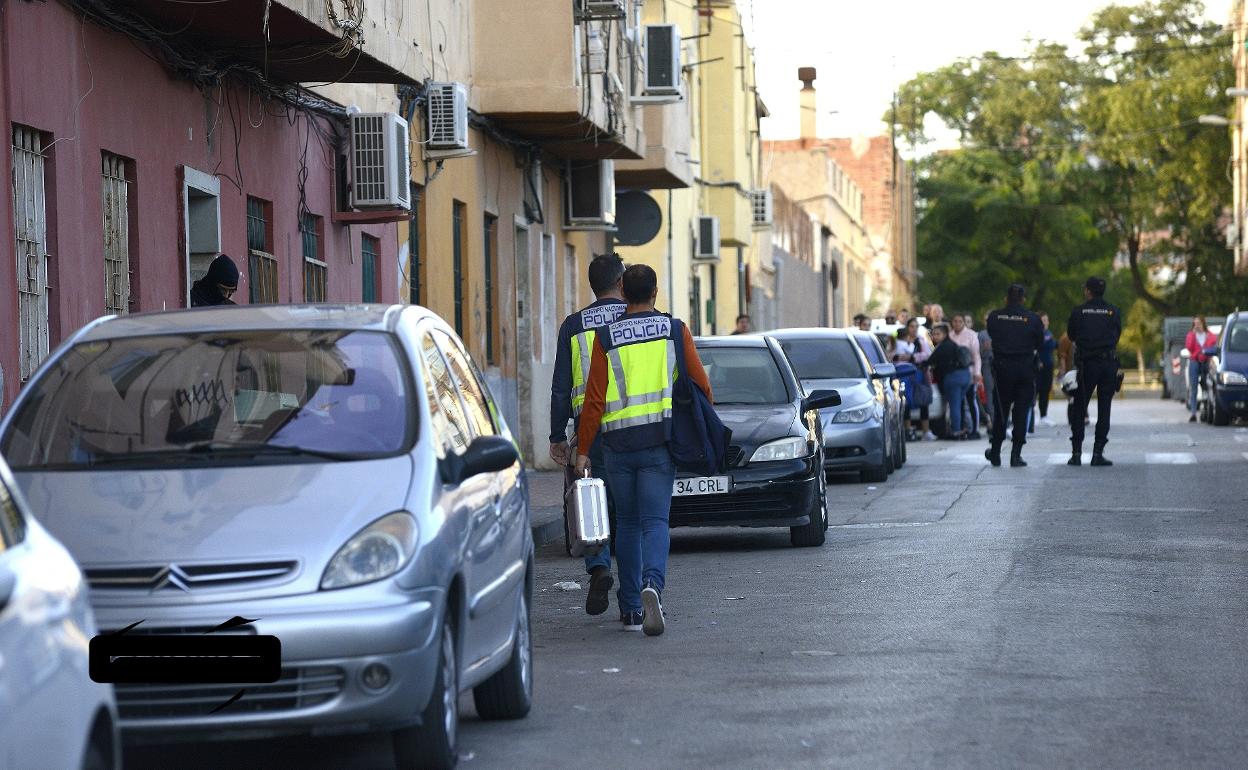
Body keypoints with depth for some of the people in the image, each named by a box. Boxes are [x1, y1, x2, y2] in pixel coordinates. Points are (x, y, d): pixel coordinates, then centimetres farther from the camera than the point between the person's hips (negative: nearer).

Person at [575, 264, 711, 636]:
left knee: (627, 523, 12)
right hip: (659, 440, -1)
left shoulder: (606, 337, 1)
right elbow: (701, 383, 2)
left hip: (618, 441, 1)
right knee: (655, 520, -3)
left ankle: (630, 608, 15)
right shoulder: (675, 331, 1)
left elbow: (594, 399, -2)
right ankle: (652, 584, -30)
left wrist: (582, 449, 2)